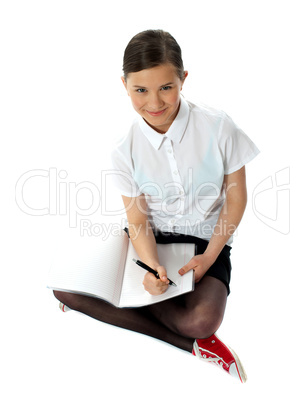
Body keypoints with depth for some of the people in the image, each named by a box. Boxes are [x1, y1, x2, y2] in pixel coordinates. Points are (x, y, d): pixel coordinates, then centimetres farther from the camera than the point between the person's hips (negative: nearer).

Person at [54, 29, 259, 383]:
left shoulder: (217, 127, -14)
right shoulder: (126, 150, -7)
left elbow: (236, 197, -5)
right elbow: (137, 218, -8)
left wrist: (210, 256, -14)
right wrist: (152, 266, -28)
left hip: (205, 240, -3)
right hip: (151, 239, 4)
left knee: (201, 320, -35)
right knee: (66, 287, -18)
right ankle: (189, 344, -15)